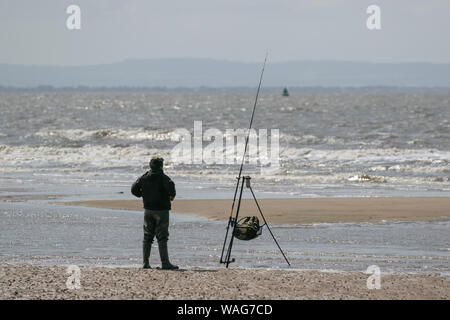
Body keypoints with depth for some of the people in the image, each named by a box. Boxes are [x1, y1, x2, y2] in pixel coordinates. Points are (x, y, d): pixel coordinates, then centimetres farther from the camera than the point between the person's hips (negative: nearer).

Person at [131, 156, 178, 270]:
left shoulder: (144, 178, 5)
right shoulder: (163, 177, -11)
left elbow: (134, 189, 7)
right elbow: (170, 186, -29)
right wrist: (172, 195, -10)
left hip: (148, 209, 5)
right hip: (161, 209, -5)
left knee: (147, 236, 11)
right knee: (162, 237, -5)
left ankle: (145, 262, 10)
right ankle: (165, 263, -8)